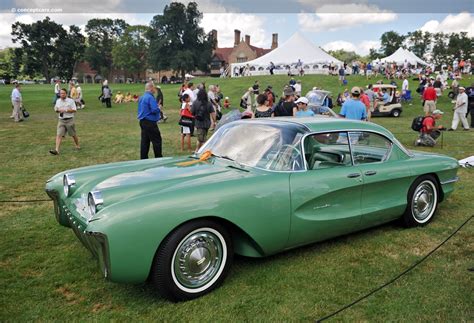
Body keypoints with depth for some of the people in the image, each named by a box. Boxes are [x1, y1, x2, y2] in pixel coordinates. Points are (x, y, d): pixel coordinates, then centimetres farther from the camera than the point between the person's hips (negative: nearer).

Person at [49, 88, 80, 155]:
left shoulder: (71, 101, -5)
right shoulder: (58, 101, 9)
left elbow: (74, 110, -9)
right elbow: (56, 109, 20)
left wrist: (66, 110, -19)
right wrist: (57, 110, -4)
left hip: (69, 120, -3)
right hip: (61, 120, 3)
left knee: (73, 134, 12)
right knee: (59, 135, -10)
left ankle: (77, 145, 37)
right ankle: (56, 150, -16)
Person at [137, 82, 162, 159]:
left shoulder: (141, 97, 13)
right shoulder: (150, 97, -16)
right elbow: (154, 110, -23)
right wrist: (159, 108, -3)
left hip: (143, 121, 9)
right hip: (150, 122, -9)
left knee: (145, 141, 11)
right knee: (157, 140, -1)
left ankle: (143, 158, 14)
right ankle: (158, 158, 4)